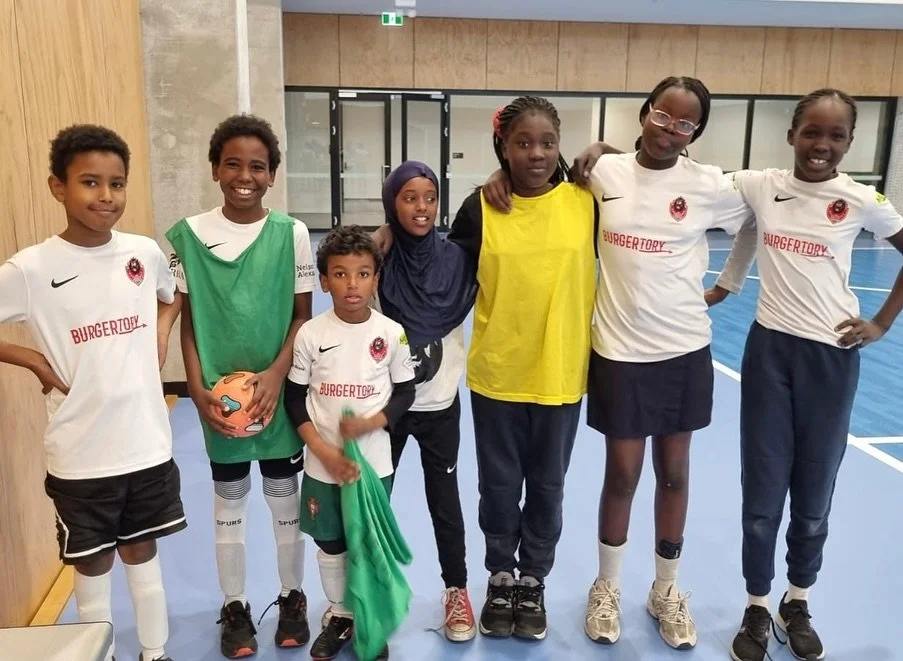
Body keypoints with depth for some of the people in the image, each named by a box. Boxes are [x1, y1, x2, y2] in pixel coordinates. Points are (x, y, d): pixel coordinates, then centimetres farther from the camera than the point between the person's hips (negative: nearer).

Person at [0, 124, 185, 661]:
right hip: (82, 452, -3)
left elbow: (173, 294, 19)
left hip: (147, 441, 3)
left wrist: (161, 333, 4)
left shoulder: (145, 252, -2)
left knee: (142, 554, 20)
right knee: (93, 565, 14)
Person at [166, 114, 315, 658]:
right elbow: (187, 321, -1)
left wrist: (276, 374, -16)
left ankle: (292, 598, 32)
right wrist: (198, 391, -8)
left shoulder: (291, 234, -6)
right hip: (219, 395, 1)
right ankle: (234, 607, 31)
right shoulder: (188, 235, -5)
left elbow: (303, 317, -3)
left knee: (284, 494, 12)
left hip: (280, 390, 0)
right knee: (229, 498, 14)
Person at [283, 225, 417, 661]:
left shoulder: (392, 333, -9)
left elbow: (405, 392, 0)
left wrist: (369, 424, -16)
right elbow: (294, 398, -2)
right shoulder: (310, 334, -9)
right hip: (323, 465, 1)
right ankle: (338, 615, 37)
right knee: (330, 545, 15)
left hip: (374, 462, 0)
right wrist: (324, 451, -11)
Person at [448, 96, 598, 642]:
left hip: (562, 374, 1)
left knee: (547, 487, 16)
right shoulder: (481, 208, -7)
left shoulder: (586, 202, -5)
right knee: (499, 485, 15)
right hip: (496, 375, 0)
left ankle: (533, 583, 37)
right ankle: (500, 578, 38)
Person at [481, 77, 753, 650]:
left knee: (674, 472, 13)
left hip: (685, 350, 1)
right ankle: (607, 587, 31)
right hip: (620, 350, -1)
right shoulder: (603, 172, -5)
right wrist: (503, 177, -11)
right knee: (622, 473, 8)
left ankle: (667, 589, 34)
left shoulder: (709, 185, -5)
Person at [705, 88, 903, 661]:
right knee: (763, 494, 5)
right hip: (770, 349, 0)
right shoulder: (760, 187, -4)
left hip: (832, 356, 0)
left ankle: (798, 604, 34)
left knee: (814, 495, 11)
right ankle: (757, 608, 25)